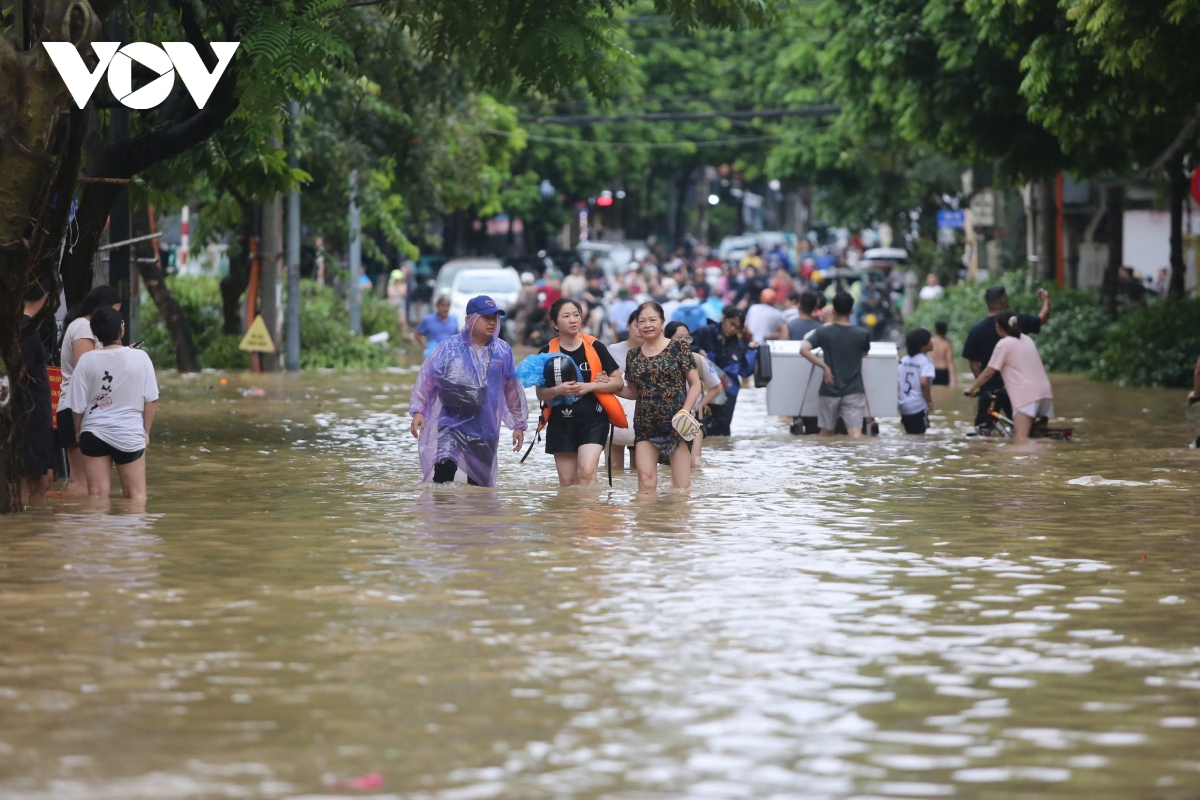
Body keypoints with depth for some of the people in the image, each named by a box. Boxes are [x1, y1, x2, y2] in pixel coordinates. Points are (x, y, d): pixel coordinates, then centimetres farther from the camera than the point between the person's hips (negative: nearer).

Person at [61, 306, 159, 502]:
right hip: (129, 434, -1)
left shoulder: (87, 360, -9)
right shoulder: (140, 357, -9)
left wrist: (78, 432, 15)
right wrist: (146, 431, 11)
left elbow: (78, 405, -3)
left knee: (97, 495, 6)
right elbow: (151, 399, -3)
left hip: (94, 433, 1)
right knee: (136, 494, 9)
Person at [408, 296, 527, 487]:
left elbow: (512, 389, 12)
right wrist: (418, 411, -6)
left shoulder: (502, 351, 3)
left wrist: (519, 424, 15)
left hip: (485, 431, 3)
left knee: (480, 484, 9)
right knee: (444, 470, -24)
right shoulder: (450, 347, -4)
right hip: (450, 426, -3)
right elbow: (426, 378, 0)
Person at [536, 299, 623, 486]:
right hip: (561, 422, 2)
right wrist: (558, 390, -21)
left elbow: (617, 381, 1)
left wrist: (589, 386, -14)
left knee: (587, 472, -18)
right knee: (567, 482, 5)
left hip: (593, 420, -2)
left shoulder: (595, 348, -1)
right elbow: (541, 393, 1)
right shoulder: (547, 353, 0)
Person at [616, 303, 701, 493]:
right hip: (645, 425, 3)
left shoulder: (679, 348, 0)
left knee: (681, 484, -5)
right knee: (645, 479, -10)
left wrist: (685, 410, -14)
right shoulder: (633, 356, 11)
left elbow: (695, 384, 0)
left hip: (676, 424, -3)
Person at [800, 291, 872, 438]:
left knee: (826, 434, 16)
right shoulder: (863, 334, -3)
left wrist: (824, 366, -10)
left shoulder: (823, 332, -5)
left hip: (830, 391, 1)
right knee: (855, 435, -9)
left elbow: (803, 349, -18)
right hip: (853, 391, -1)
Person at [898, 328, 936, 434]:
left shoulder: (904, 360, 10)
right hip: (918, 406, -7)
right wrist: (930, 401, -11)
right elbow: (924, 383, -23)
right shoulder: (926, 361, -11)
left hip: (904, 405, 7)